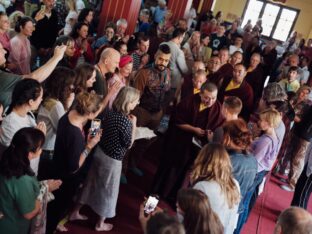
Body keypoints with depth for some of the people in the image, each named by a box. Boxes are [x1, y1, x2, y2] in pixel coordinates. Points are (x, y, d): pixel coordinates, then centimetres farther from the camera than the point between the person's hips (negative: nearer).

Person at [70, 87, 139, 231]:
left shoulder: (109, 113, -3)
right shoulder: (125, 120, -26)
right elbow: (128, 144, -16)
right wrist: (133, 125, -12)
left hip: (100, 153, 7)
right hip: (112, 160, -7)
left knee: (91, 184, 23)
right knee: (108, 190, 13)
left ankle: (75, 213, 38)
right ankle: (100, 224, 31)